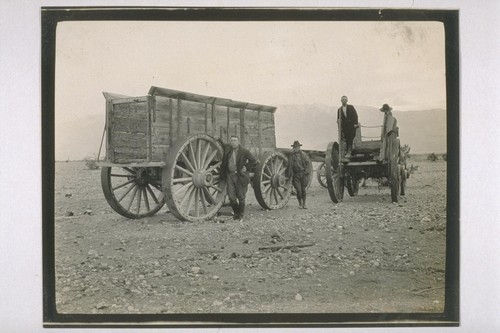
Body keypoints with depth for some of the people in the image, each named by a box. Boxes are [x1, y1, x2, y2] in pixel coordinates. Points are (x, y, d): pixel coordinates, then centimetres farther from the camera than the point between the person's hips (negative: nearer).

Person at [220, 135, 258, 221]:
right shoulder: (227, 149, 1)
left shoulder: (244, 152, -8)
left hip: (241, 176, -3)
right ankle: (236, 212, 22)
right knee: (231, 197, -3)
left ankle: (241, 214, 25)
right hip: (230, 175, 3)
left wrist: (246, 168, -7)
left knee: (241, 197, 5)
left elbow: (254, 161, -1)